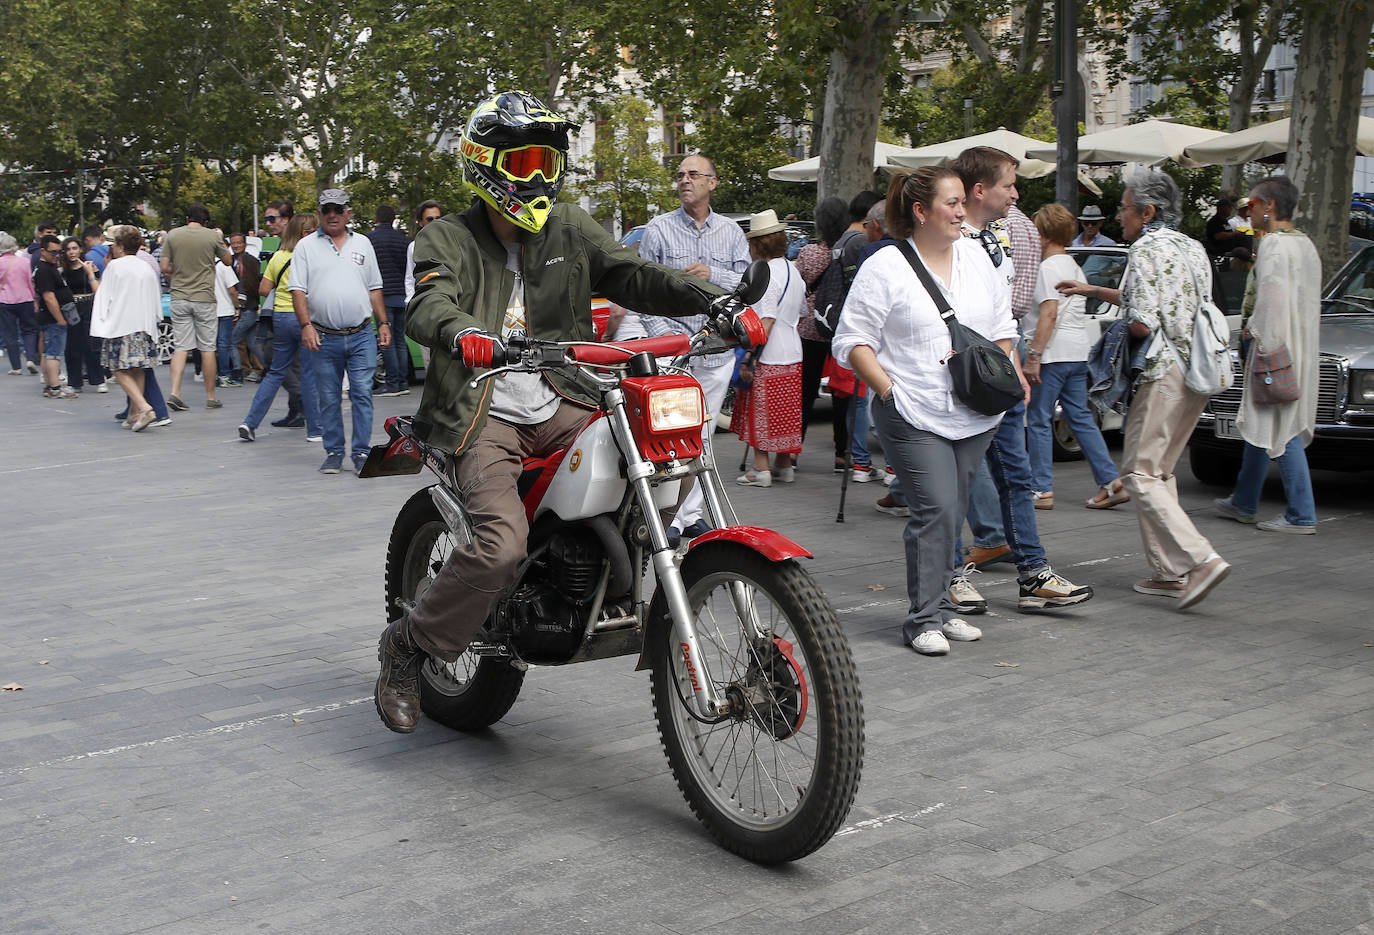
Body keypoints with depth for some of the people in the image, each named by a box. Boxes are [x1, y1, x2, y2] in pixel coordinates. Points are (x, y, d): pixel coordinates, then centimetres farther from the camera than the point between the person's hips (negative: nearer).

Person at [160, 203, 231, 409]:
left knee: (180, 347, 4)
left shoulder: (172, 235, 2)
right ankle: (211, 397, 11)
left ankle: (175, 392, -10)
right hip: (204, 298, -2)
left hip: (179, 298, 2)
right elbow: (227, 259, 13)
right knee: (207, 348, 5)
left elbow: (164, 268, 1)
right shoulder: (212, 236, -3)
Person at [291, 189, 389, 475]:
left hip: (362, 336, 1)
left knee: (362, 394, -4)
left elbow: (374, 288, 17)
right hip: (325, 337, -1)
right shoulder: (306, 246, 6)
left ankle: (362, 452, 2)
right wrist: (306, 325, -12)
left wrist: (383, 323, 11)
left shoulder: (362, 244, 14)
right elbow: (298, 290, -1)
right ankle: (333, 452, 14)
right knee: (329, 399, 5)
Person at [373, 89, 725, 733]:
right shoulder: (449, 239, 0)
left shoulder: (569, 228, 12)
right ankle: (406, 645, -4)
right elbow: (428, 305, -19)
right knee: (503, 542, -26)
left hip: (560, 407, 5)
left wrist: (708, 296, -15)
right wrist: (461, 331, -43)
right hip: (484, 416, -4)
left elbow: (630, 275, 3)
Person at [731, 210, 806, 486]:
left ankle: (760, 470, -1)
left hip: (768, 359, -9)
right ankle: (784, 466, 21)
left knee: (760, 412, -2)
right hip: (792, 356, 9)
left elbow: (766, 321, -21)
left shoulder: (767, 273, -16)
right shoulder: (792, 271, 12)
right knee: (785, 412, 15)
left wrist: (749, 357, -21)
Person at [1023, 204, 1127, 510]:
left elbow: (1049, 314, -19)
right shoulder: (1074, 267, 18)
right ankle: (1111, 482, 7)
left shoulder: (1048, 267, -11)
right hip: (1079, 351, 9)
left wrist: (1033, 355, -20)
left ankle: (1042, 490, 0)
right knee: (1081, 417, 12)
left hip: (1053, 353, -9)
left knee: (1038, 419, -1)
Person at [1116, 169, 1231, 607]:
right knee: (1160, 471, 16)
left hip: (1165, 374, -9)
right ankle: (1169, 572, 14)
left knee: (1139, 475, -5)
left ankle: (1201, 559, -18)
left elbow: (1142, 324, -19)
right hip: (1199, 374, 9)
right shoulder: (1194, 249, 16)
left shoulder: (1146, 249, -11)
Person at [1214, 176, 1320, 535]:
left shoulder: (1273, 244, -14)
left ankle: (1302, 516, -7)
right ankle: (1244, 503, 28)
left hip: (1277, 348, -10)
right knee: (1259, 425, 18)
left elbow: (1272, 300, -23)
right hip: (1301, 348, 10)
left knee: (1281, 431, -8)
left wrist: (1259, 335, -14)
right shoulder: (1305, 244, 16)